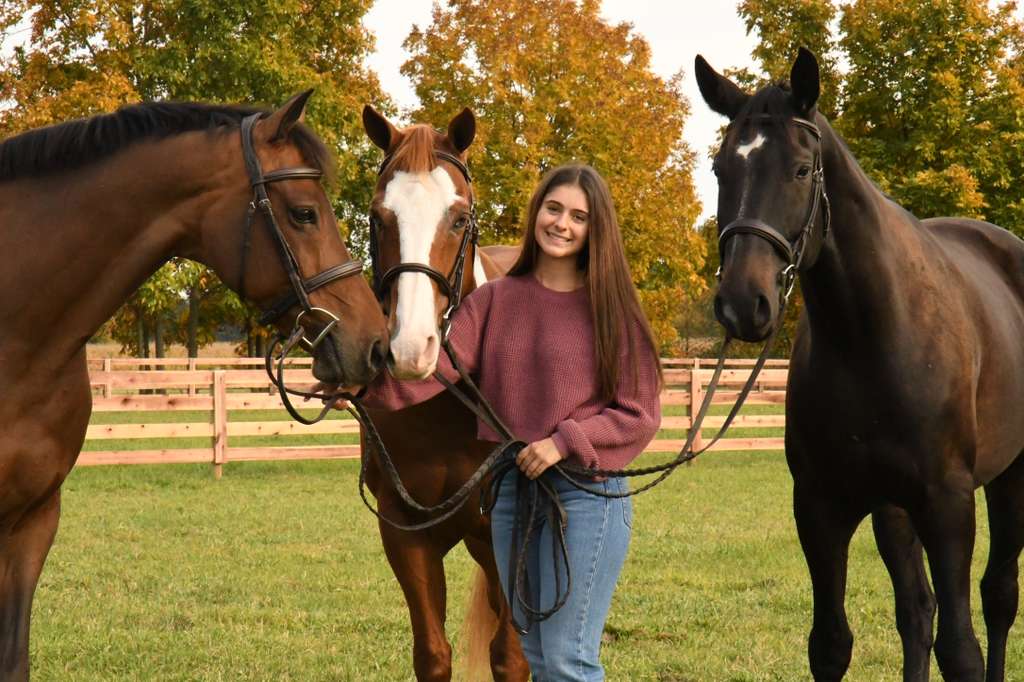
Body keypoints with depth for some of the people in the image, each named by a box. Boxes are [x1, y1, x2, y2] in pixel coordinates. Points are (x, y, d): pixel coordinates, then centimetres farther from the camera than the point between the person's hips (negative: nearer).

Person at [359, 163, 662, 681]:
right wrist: (372, 382, -27)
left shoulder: (610, 310, -3)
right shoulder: (493, 301, 7)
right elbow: (434, 367, -8)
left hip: (585, 491, -5)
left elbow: (639, 416, -4)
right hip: (508, 489, 5)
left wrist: (566, 442, -18)